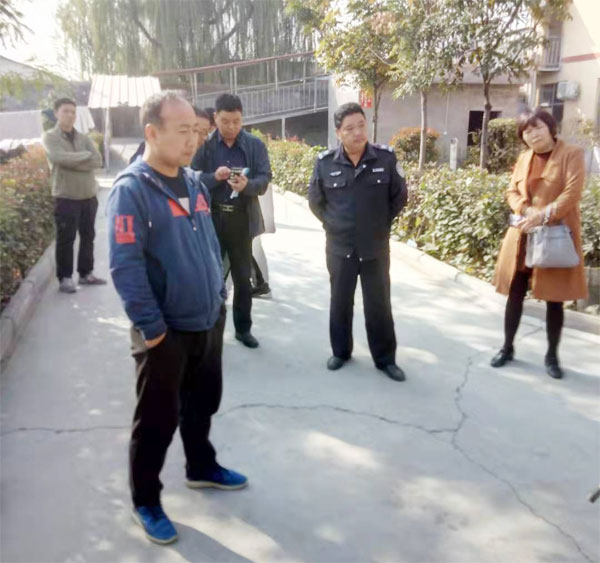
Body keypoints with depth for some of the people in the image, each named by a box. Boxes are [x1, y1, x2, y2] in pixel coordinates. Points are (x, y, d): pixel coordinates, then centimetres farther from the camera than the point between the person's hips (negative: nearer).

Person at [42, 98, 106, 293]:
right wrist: (86, 155, -10)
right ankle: (65, 278, 11)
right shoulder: (50, 137, -2)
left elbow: (98, 161, -5)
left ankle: (86, 273, 25)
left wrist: (72, 162, -15)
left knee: (88, 237, 12)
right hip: (65, 197, -5)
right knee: (65, 240, 1)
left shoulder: (83, 138, 10)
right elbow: (60, 157, -22)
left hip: (89, 196, 5)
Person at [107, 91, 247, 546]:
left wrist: (219, 296, 13)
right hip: (166, 332, -7)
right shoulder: (131, 190, -17)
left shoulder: (193, 182, 5)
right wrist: (151, 328, -20)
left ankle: (202, 468, 45)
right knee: (158, 419, 8)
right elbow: (125, 267, -20)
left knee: (203, 404, 22)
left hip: (209, 321, 7)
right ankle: (146, 502, 28)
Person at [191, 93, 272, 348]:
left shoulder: (255, 145, -1)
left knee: (243, 277, 12)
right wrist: (214, 177, -24)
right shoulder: (204, 145, -2)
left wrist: (247, 184, -27)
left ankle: (243, 328, 26)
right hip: (211, 218, -1)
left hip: (241, 219, 1)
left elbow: (264, 180, -7)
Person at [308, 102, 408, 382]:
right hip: (339, 248, 1)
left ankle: (385, 358, 21)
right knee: (340, 302, 13)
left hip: (376, 248, -1)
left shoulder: (386, 157, -8)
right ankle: (340, 351, 31)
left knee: (379, 304, 8)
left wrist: (383, 223, 4)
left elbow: (399, 196, 4)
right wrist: (332, 224, 6)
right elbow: (315, 201, 8)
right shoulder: (325, 162, -7)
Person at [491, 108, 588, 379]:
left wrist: (544, 215, -24)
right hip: (522, 235, 4)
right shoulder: (524, 158, 12)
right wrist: (527, 211, -13)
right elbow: (512, 191, 7)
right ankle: (507, 348, 22)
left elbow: (572, 194, -14)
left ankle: (552, 356, 17)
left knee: (554, 299, 3)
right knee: (515, 294, 8)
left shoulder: (572, 154, -4)